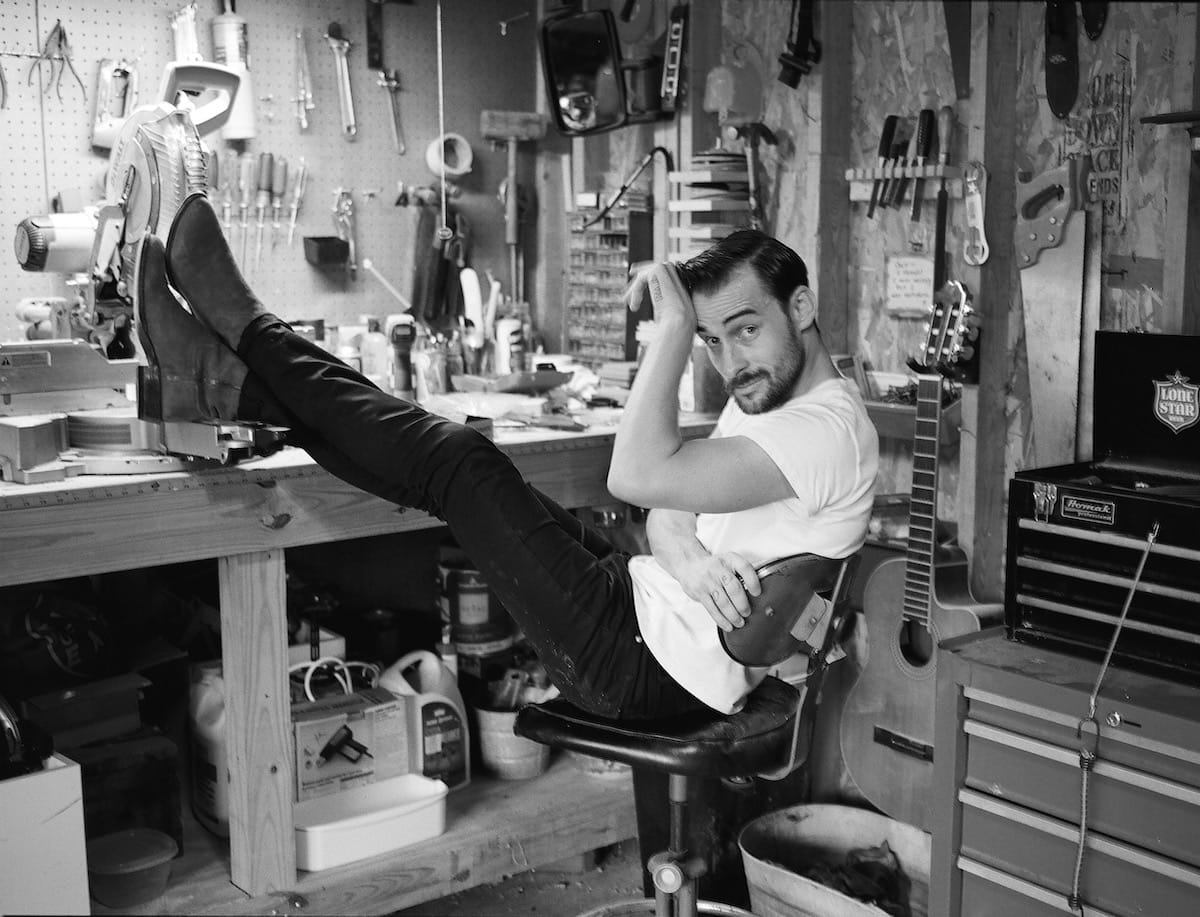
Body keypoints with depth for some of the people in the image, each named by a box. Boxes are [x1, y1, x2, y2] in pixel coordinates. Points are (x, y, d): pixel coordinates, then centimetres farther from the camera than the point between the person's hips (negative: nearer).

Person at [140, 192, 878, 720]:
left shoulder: (829, 427, -19)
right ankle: (227, 382, 7)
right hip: (639, 602, 9)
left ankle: (245, 331, 2)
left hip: (644, 665, -9)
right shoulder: (763, 404, 14)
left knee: (461, 465, -12)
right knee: (449, 461, 3)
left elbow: (639, 476, -29)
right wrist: (683, 553, -15)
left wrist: (675, 320, -20)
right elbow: (670, 506, 9)